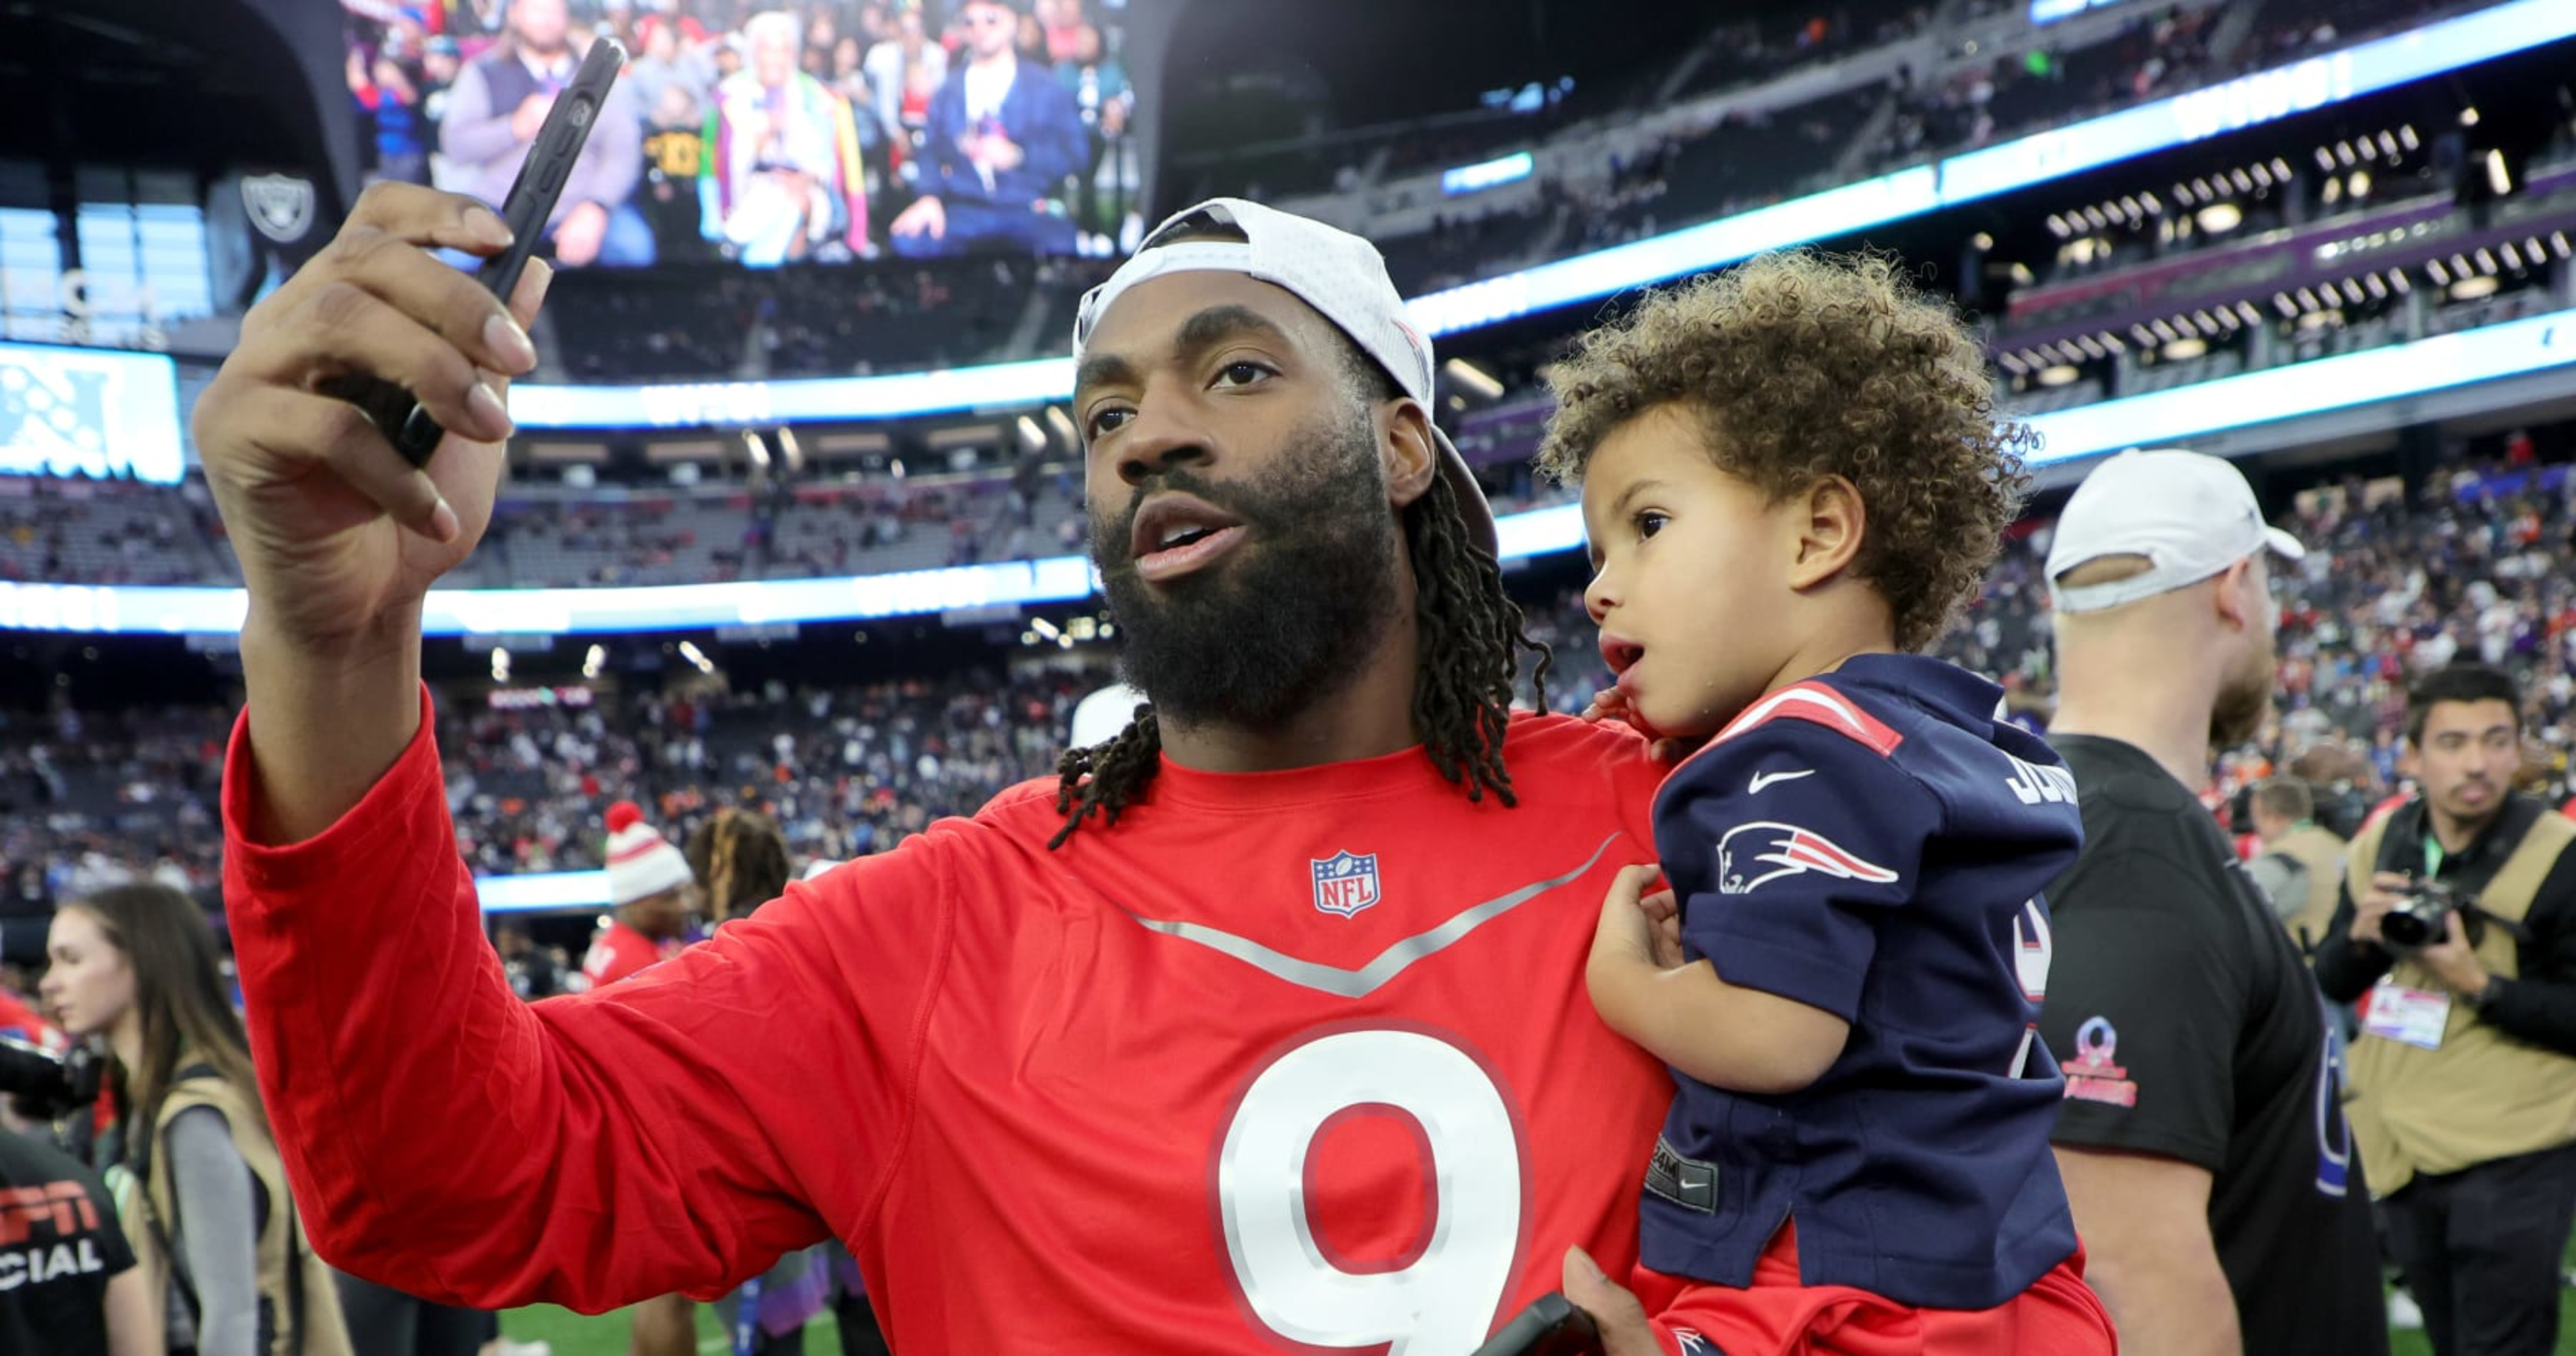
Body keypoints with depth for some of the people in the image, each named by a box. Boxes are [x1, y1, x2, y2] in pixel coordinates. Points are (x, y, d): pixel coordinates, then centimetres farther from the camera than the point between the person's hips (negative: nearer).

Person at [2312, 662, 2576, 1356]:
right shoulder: (2379, 844, 4)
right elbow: (2328, 985, 9)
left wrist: (2479, 983, -25)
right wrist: (2360, 937, -10)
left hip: (2512, 1154, -6)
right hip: (2402, 1145, 6)